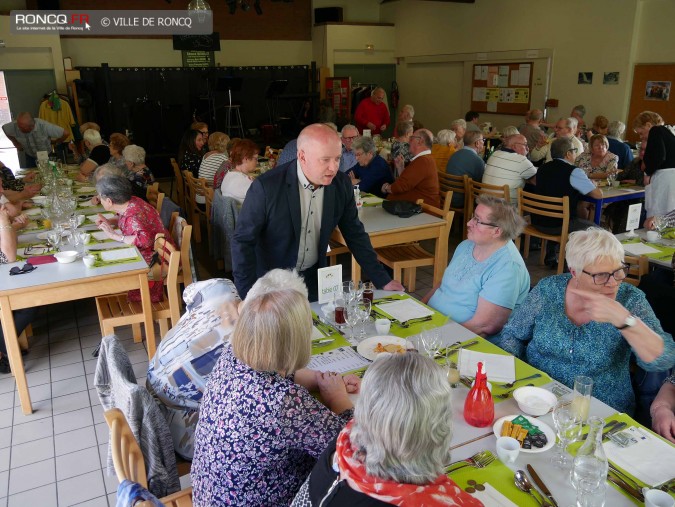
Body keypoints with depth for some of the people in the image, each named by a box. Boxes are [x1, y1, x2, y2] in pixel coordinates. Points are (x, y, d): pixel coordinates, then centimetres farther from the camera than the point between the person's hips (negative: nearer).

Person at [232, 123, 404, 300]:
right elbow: (243, 242, -17)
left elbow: (355, 234, 2)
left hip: (314, 279, 4)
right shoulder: (266, 186, -23)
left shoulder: (342, 184, -10)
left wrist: (382, 280, 0)